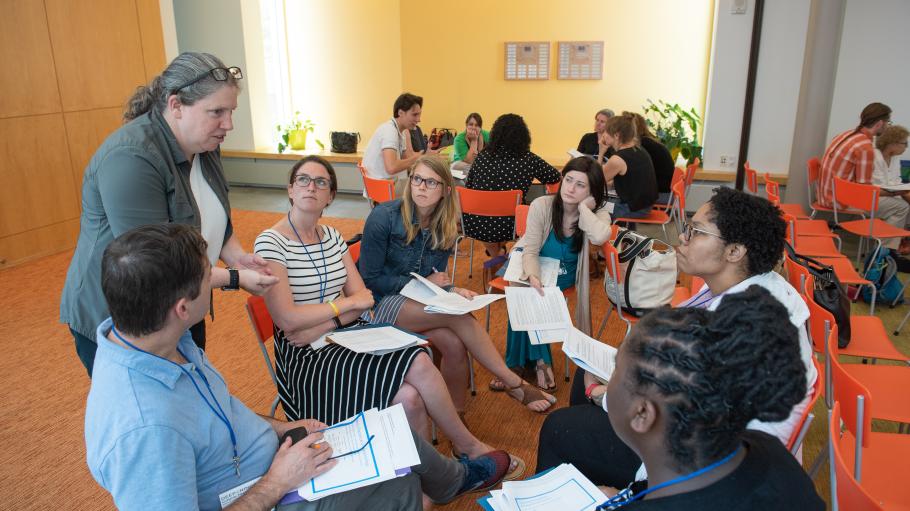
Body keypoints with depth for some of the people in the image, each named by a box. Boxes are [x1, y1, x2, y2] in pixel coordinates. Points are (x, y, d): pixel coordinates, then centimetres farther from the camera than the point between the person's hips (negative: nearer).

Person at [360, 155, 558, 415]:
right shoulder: (383, 217, -13)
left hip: (420, 299, 5)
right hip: (382, 303, -5)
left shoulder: (445, 227, 3)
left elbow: (437, 278, 7)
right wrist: (422, 282, -13)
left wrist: (452, 290, -17)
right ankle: (514, 384, -16)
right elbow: (370, 279, -10)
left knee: (454, 343, -28)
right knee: (459, 314, -28)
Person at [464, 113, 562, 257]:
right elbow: (556, 177, 8)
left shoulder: (483, 156, 0)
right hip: (504, 228, -3)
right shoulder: (529, 160, -6)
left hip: (473, 223, 3)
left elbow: (468, 186, 10)